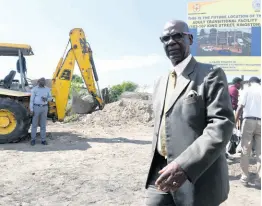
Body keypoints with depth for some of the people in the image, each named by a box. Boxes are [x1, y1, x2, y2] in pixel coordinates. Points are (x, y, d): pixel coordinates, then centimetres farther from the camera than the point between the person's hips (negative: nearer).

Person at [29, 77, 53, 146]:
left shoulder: (47, 89, 8)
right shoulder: (34, 89, -1)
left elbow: (50, 98, 12)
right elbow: (31, 100, -3)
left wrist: (46, 99, -11)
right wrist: (31, 109, -9)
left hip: (44, 107, 3)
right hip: (36, 107, -3)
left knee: (43, 125, 7)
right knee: (34, 124, 3)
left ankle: (43, 140, 12)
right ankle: (33, 139, 12)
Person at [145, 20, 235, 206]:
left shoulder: (211, 74, -7)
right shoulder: (161, 83, 15)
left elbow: (222, 124, -18)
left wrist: (184, 165, -27)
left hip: (198, 179, -5)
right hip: (162, 173, 6)